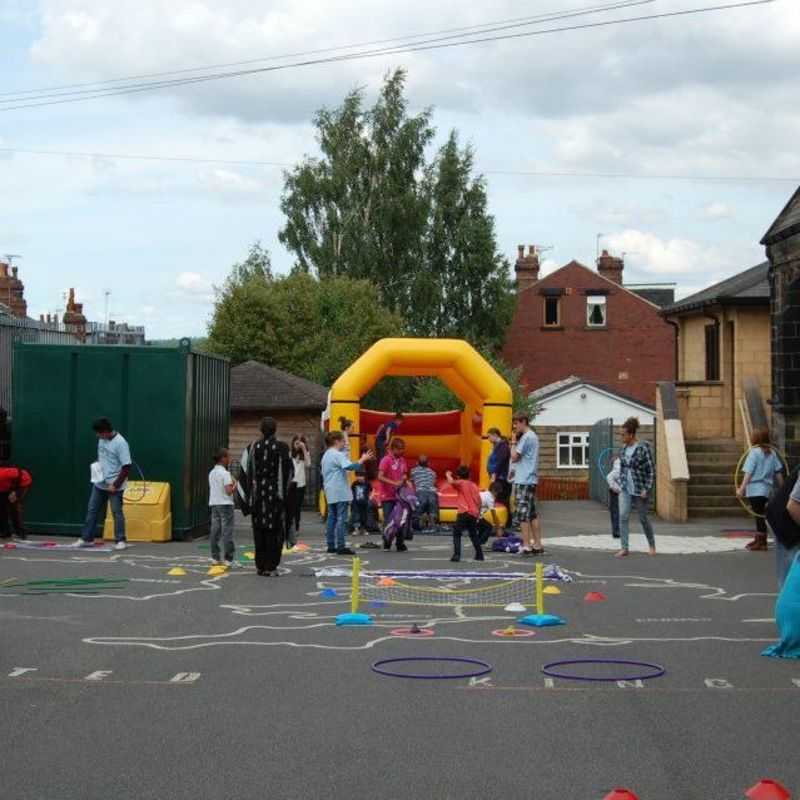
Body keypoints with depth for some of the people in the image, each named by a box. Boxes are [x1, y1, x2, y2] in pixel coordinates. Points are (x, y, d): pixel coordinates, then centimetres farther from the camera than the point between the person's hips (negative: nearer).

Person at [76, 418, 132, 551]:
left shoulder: (120, 443, -20)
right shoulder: (102, 439, 3)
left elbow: (126, 467, -21)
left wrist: (115, 485, -19)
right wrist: (97, 465, 5)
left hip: (114, 485, -8)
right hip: (99, 483, 8)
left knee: (117, 512, 0)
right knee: (92, 510, 10)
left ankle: (120, 541, 8)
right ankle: (87, 538, 18)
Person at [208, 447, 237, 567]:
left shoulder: (211, 473, 11)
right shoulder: (225, 473, -13)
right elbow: (229, 491, -20)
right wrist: (235, 485, -1)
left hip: (213, 504, 8)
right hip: (225, 504, -8)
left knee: (215, 531, 9)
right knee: (227, 531, -5)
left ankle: (215, 557, 13)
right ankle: (228, 558, -6)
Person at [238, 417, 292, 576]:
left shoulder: (252, 448, -1)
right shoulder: (282, 448, -7)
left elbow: (245, 473, 0)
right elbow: (289, 472, -2)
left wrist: (247, 498, 6)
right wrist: (285, 494, 10)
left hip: (257, 494, 2)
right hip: (276, 495, -2)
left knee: (259, 531, 11)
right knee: (275, 531, 3)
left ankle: (260, 566, 13)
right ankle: (270, 566, 0)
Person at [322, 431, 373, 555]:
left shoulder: (326, 455, 18)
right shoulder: (338, 455, -14)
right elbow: (349, 466, -30)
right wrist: (363, 459, -22)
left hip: (330, 492, 10)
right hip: (340, 492, -10)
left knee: (331, 518, 11)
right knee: (341, 519, -9)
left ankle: (331, 546, 13)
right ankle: (341, 546, -12)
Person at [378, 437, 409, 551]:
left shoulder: (402, 460, 9)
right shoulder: (386, 460, -10)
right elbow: (380, 477, -17)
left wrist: (404, 478, -2)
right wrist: (394, 483, -23)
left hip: (399, 495, 5)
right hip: (387, 496, -5)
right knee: (388, 520, -3)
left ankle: (400, 544, 11)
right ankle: (386, 544, 8)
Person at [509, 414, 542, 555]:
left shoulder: (526, 437, -13)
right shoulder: (533, 437, 17)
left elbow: (514, 457, -15)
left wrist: (514, 442, -5)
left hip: (523, 481, -10)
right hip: (531, 480, 10)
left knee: (522, 514, -8)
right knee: (532, 513, 12)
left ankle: (527, 546, -10)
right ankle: (537, 545, 13)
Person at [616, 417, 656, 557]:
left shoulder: (643, 448, -15)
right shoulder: (624, 447, 4)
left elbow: (651, 470, -13)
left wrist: (647, 489, -17)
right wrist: (621, 483, 13)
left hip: (640, 490, -5)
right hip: (625, 488, 5)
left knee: (643, 518, 7)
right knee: (623, 516, -7)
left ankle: (652, 545, 27)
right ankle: (624, 548, -4)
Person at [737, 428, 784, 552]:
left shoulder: (754, 452, -9)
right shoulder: (771, 453, 8)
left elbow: (748, 473, -16)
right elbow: (778, 472, 8)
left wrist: (742, 488, -18)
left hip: (755, 489, -7)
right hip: (766, 489, 7)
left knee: (759, 515, -3)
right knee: (760, 515, 16)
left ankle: (761, 543, 1)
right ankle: (759, 539, 26)